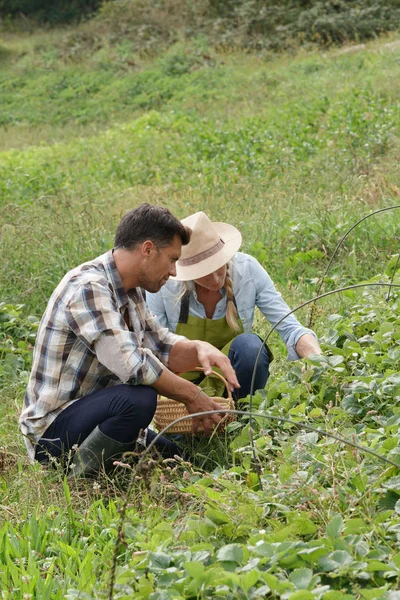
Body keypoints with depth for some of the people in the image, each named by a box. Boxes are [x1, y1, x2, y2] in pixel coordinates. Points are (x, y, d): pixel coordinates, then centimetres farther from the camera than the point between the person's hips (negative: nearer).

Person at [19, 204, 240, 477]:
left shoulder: (129, 291, 9)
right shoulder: (88, 288, -23)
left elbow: (163, 348, 14)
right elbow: (131, 365, -31)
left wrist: (199, 349, -8)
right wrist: (192, 395, -20)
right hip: (52, 430, -10)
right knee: (139, 398, -34)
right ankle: (78, 479, -15)